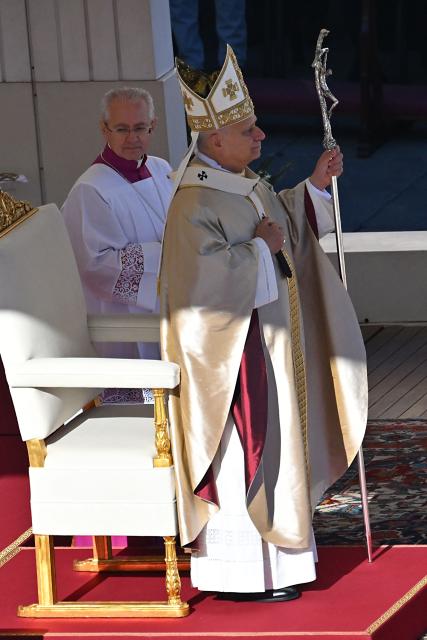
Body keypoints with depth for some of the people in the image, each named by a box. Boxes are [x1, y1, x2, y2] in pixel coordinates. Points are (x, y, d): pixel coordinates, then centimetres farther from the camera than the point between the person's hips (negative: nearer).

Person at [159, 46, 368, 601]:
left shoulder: (246, 184, 7)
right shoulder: (195, 205, -23)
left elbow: (284, 225, 23)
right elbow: (207, 277, -31)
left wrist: (314, 187, 10)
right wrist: (259, 248, -22)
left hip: (267, 342, 10)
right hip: (230, 351, -10)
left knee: (270, 447, 18)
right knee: (240, 456, -3)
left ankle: (274, 554, 29)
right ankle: (237, 574, 6)